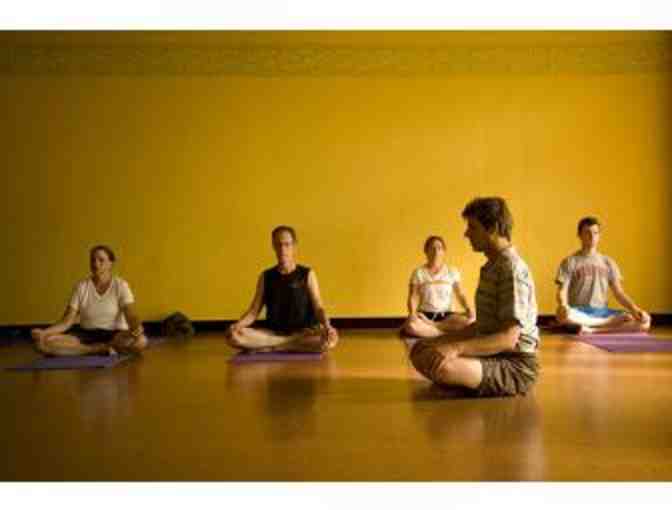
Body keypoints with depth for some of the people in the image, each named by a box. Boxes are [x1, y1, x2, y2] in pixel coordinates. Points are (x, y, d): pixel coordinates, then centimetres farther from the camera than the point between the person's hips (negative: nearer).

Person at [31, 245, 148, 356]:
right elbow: (66, 321, -4)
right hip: (87, 335, 3)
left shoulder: (120, 285, -5)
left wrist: (137, 329, -39)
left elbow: (131, 317, -16)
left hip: (114, 335, -3)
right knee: (45, 343, -24)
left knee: (140, 342, -36)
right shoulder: (81, 286, 0)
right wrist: (44, 332, -23)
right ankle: (103, 349, -21)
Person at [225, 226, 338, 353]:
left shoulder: (307, 274, 3)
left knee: (330, 339, -34)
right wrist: (237, 325, -15)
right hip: (272, 333, 2)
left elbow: (318, 307, -3)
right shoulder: (266, 277, 8)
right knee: (233, 336, -25)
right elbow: (254, 311, 5)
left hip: (303, 334, -1)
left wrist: (327, 326, -24)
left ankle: (271, 346, -22)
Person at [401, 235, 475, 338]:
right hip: (425, 315, -2)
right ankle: (448, 331, -21)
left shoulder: (452, 272, 7)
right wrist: (412, 313, -22)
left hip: (445, 315, 2)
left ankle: (428, 326, -17)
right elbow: (412, 298, -2)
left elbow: (460, 295, 5)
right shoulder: (418, 273, 2)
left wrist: (468, 309, -16)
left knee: (471, 320, -29)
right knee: (410, 325, -37)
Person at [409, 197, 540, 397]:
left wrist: (457, 348, -37)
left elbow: (508, 339, -26)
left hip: (515, 366, -9)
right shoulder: (492, 267, 13)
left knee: (441, 366, -32)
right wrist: (438, 341, 6)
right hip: (492, 356, 9)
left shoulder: (512, 269, -19)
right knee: (420, 352, 5)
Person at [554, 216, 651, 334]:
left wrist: (635, 309, -7)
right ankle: (611, 323, -21)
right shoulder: (570, 262, 5)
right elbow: (562, 291, -4)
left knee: (644, 321, -19)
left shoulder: (608, 262, 16)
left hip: (602, 312, 4)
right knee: (563, 315, -40)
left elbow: (619, 293, 12)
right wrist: (563, 306, -27)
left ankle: (590, 330, -24)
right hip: (579, 312, -4)